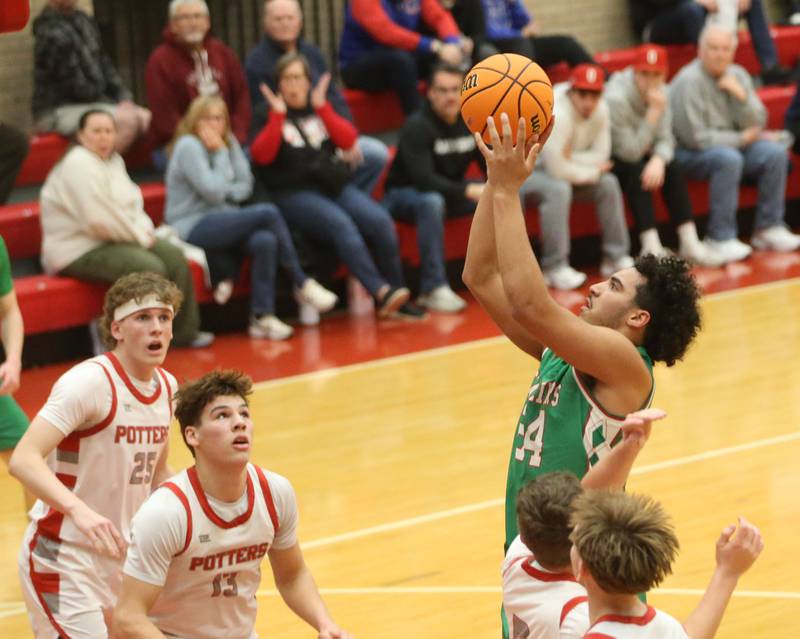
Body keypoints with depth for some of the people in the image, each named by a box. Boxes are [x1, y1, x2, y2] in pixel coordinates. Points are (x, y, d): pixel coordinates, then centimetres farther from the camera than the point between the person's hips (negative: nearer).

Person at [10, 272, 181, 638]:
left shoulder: (167, 387, 5)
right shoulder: (90, 381, -19)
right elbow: (23, 460, -31)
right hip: (63, 561, -8)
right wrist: (78, 509, -45)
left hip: (120, 558, 8)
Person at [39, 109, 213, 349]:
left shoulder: (113, 160, 12)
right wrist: (139, 236, -15)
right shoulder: (79, 165, -19)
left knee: (174, 257, -1)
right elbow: (98, 219, -26)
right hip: (78, 251, -10)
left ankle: (185, 332, 8)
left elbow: (132, 201, 19)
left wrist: (144, 230, -2)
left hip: (118, 238, 10)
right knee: (149, 268, -26)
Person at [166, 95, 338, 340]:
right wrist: (221, 153, -8)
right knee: (268, 213, -24)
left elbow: (245, 186, 11)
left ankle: (262, 317, -28)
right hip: (192, 229, -7)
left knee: (264, 241, -27)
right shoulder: (188, 146, -9)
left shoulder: (228, 142, 14)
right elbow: (214, 192, -15)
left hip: (218, 224, 7)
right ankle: (302, 284, -13)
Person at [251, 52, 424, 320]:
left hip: (335, 185, 5)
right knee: (340, 224, -32)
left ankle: (397, 292, -11)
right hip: (294, 194, -5)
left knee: (381, 221, -18)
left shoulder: (320, 109, 17)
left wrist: (322, 108, -6)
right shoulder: (268, 114, 6)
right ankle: (381, 292, -37)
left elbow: (348, 140, 2)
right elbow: (261, 155, -11)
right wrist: (277, 115, -15)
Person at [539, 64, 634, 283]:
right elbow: (557, 169, -35)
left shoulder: (601, 109, -11)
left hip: (568, 169, 7)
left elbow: (601, 156, -6)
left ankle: (616, 257, -1)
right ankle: (555, 267, -30)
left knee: (608, 183, -8)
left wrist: (572, 158, -21)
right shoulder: (558, 114, -34)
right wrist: (593, 171, -20)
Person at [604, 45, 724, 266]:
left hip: (638, 156, 7)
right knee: (637, 171, -31)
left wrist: (658, 159, -30)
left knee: (673, 167, -15)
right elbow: (630, 152, -28)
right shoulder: (617, 98, -27)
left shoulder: (660, 92, -5)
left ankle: (689, 242, -15)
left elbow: (665, 139, -7)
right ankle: (651, 248, -36)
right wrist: (654, 113, -33)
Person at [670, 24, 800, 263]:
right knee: (728, 159, -35)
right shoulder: (689, 81, -17)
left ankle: (769, 228, -5)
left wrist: (741, 95, -16)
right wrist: (742, 138, -10)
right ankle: (720, 239, -30)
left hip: (732, 145, 7)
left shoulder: (737, 75, 4)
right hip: (690, 154, -7)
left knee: (775, 152, -13)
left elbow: (756, 125, 3)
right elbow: (695, 137, -19)